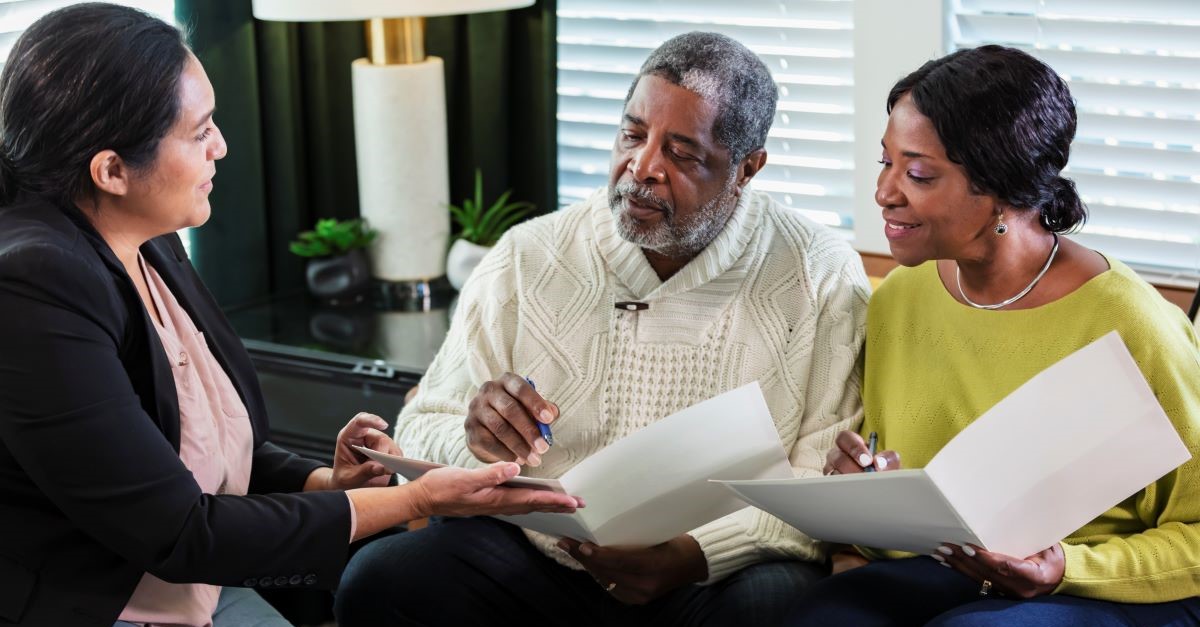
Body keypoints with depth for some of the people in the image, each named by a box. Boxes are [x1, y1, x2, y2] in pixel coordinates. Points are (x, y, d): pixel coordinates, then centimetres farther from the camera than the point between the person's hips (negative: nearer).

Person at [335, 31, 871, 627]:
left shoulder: (822, 280, -1)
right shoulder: (524, 260, 4)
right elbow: (421, 437, 6)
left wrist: (696, 556, -22)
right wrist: (473, 443, -19)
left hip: (715, 576, -1)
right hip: (532, 553, 2)